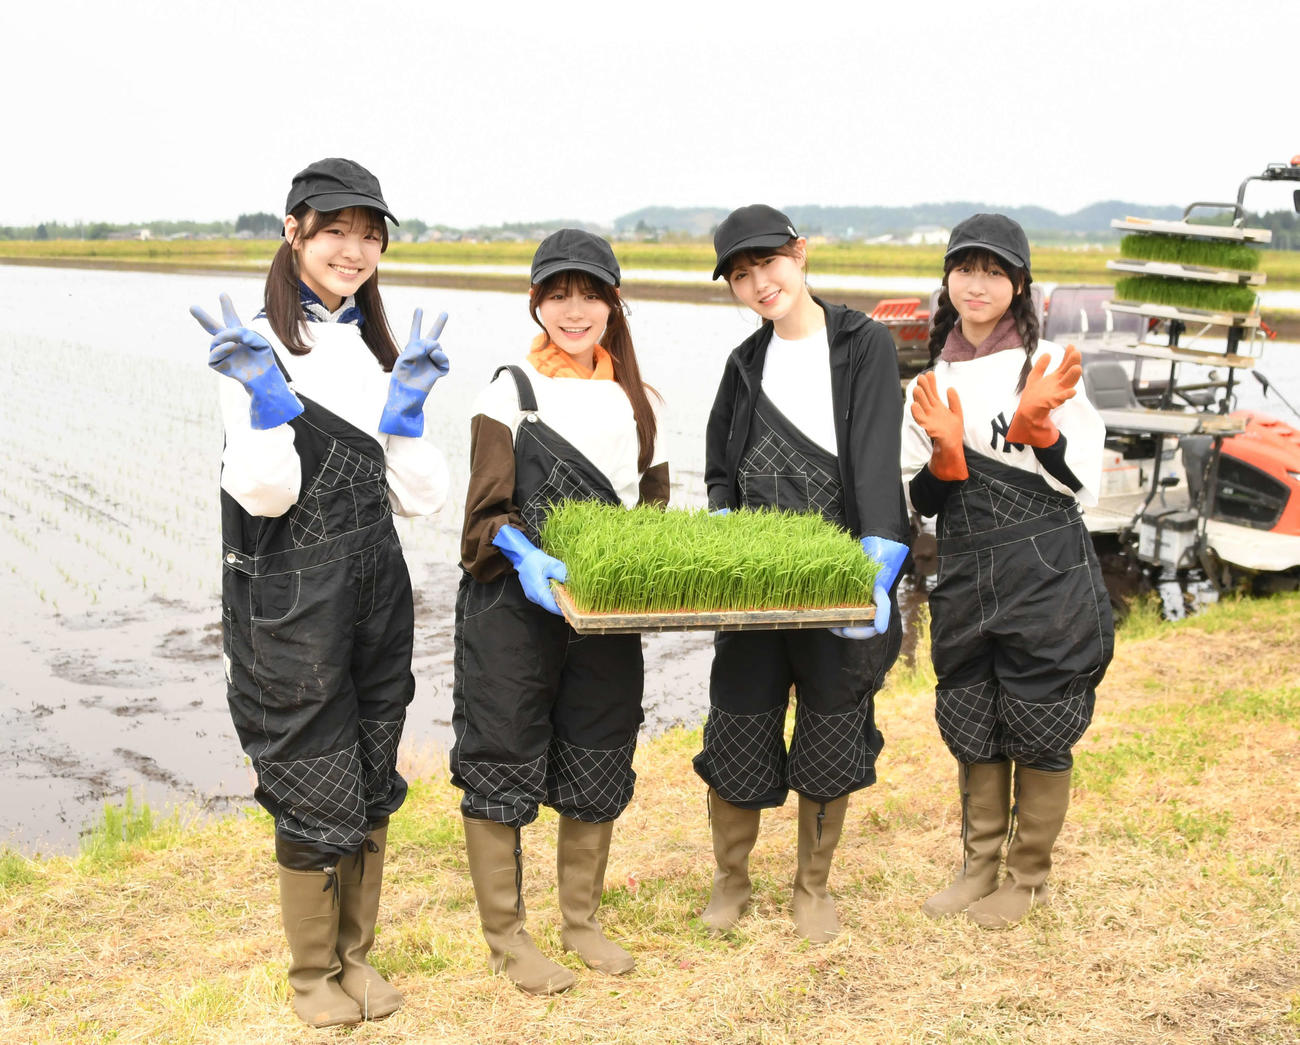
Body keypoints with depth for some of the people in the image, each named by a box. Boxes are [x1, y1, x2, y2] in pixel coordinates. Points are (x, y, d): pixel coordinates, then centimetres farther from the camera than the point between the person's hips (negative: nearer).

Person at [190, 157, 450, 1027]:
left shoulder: (381, 350, 10)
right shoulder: (261, 348, -8)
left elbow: (420, 498, 5)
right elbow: (266, 494, -15)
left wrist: (408, 405, -6)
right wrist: (264, 394, -25)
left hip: (376, 594, 6)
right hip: (292, 603, -6)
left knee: (372, 784, 14)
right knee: (315, 793, 3)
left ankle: (356, 952, 32)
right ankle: (313, 973, 23)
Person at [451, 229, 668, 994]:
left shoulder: (640, 401, 11)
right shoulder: (511, 394, -3)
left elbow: (654, 514, 14)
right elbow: (489, 513, -9)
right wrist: (526, 558, -28)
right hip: (514, 613, -4)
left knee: (599, 773, 13)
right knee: (502, 767, 2)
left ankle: (582, 921, 32)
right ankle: (506, 936, 18)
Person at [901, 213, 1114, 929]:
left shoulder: (1047, 366, -2)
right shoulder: (931, 383, 9)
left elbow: (1084, 487, -4)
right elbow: (920, 502, 7)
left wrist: (1036, 425, -19)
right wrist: (946, 453, -12)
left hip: (1048, 579, -4)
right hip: (965, 581, 4)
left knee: (1040, 732, 5)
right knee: (972, 727, 14)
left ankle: (1028, 876, 24)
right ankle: (979, 864, 32)